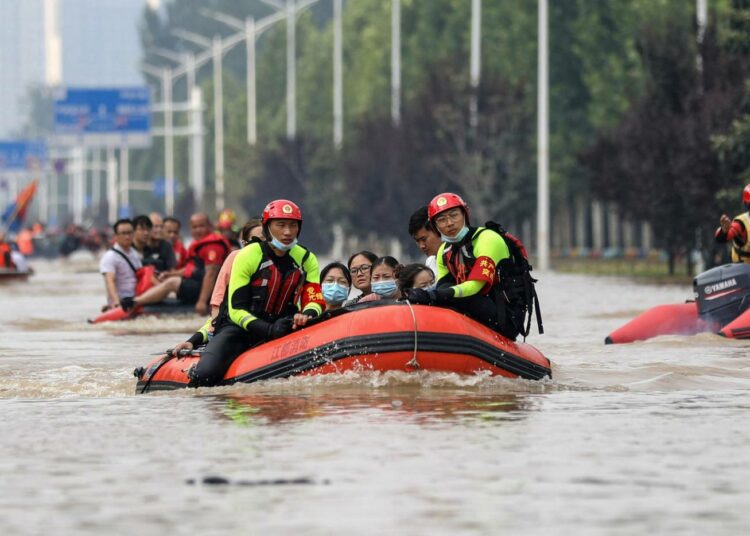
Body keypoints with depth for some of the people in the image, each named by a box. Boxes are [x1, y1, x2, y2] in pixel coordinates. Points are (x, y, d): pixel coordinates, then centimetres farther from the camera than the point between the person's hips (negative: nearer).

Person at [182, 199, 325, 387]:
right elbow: (236, 310, -13)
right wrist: (269, 330, -28)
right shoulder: (247, 257, -10)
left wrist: (306, 315, -29)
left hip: (278, 327, 4)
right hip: (239, 328, -4)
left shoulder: (307, 260, 3)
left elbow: (315, 301, -4)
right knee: (206, 374, -26)